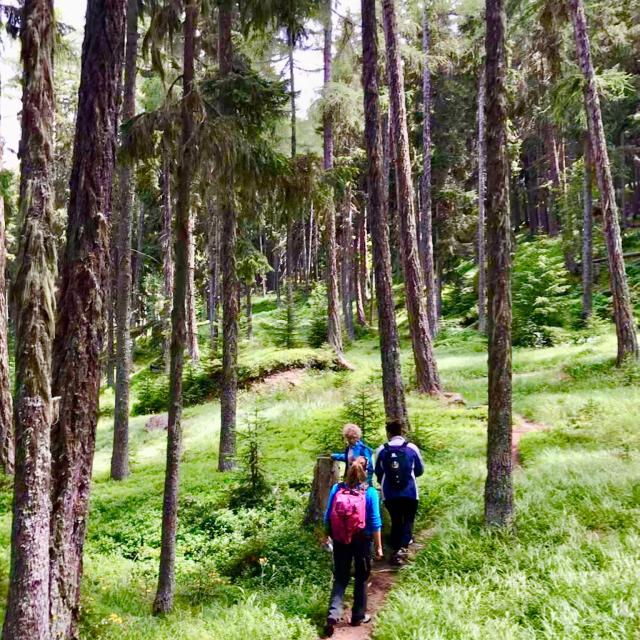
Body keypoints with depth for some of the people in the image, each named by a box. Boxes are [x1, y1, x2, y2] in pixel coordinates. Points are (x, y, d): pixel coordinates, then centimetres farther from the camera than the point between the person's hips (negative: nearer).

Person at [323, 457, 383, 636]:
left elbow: (327, 516, -1)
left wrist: (327, 536, 13)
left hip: (340, 541, 2)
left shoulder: (336, 489, -7)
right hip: (362, 541, -2)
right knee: (361, 578, 17)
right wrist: (378, 546, -1)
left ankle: (333, 615, -3)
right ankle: (358, 616, 27)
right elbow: (375, 522, -10)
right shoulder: (370, 493, -13)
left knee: (340, 578, 12)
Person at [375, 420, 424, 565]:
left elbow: (378, 472, 10)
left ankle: (396, 549, 13)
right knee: (408, 520, 10)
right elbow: (420, 470, 9)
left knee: (395, 521, 15)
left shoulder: (381, 450, -2)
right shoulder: (412, 448, -3)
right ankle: (403, 547, -9)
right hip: (410, 493, -1)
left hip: (389, 494, 1)